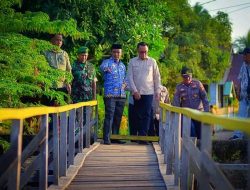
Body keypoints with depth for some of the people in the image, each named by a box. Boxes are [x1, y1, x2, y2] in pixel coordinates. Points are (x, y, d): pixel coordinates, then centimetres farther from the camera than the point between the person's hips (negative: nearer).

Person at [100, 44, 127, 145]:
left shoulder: (123, 65, 19)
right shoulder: (107, 62, 0)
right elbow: (102, 67, -23)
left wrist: (125, 84, 4)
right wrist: (105, 68, -48)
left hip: (121, 95, 6)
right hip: (110, 94, -6)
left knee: (118, 117, 9)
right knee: (109, 116, -10)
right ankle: (106, 138, -9)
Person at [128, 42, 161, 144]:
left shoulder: (152, 61, 4)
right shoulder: (132, 62, 3)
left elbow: (157, 77, 8)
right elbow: (130, 77, 0)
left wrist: (158, 91, 3)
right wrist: (135, 91, -9)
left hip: (149, 92, -1)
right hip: (137, 93, 1)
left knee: (147, 114, -8)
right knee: (138, 114, 5)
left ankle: (143, 136, -8)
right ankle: (140, 134, 14)